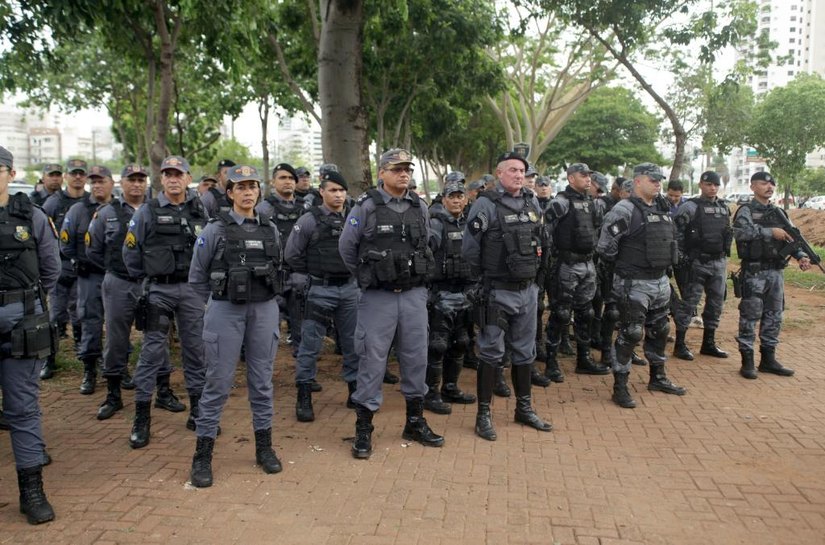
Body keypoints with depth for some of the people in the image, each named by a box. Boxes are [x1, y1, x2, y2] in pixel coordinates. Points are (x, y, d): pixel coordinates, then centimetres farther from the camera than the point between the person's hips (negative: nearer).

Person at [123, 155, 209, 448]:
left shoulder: (200, 210, 5)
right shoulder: (147, 211, -1)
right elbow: (130, 251, 4)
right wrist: (145, 279, 6)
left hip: (193, 290, 2)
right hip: (158, 291, -2)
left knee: (196, 348, 8)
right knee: (152, 351, 0)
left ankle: (198, 410, 20)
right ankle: (141, 417, 8)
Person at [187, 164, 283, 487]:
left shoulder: (270, 229, 8)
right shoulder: (215, 230, -2)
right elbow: (197, 276, 5)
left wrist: (261, 299, 14)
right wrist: (217, 302, 9)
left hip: (264, 310, 3)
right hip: (225, 312, -3)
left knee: (262, 379, 9)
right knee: (218, 382, -1)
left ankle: (264, 446, 22)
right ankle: (203, 455, 10)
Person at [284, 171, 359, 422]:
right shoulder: (309, 221, -6)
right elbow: (292, 255, -2)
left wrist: (354, 271, 7)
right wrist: (314, 274, 1)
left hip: (350, 288, 4)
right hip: (320, 290, -3)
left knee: (354, 342, 11)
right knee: (310, 344, 1)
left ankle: (355, 391, 25)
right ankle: (304, 397, 12)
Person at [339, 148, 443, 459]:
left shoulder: (419, 207, 6)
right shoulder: (366, 207, -7)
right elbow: (346, 248, 2)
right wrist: (367, 277, 9)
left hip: (414, 295, 4)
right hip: (378, 297, -4)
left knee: (416, 357, 10)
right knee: (372, 360, 0)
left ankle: (415, 423, 25)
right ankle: (363, 430, 11)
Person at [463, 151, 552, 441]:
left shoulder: (532, 203, 7)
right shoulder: (486, 205, -11)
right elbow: (469, 248, -9)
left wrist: (530, 270, 15)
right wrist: (486, 273, 1)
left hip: (528, 289, 6)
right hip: (498, 292, -6)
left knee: (524, 351, 15)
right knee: (491, 353, 1)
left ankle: (524, 408, 28)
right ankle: (484, 414, 11)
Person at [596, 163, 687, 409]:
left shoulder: (661, 211, 12)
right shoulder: (624, 210, -15)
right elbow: (605, 247, -17)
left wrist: (663, 268, 16)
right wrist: (623, 268, -5)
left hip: (660, 282, 9)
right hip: (634, 285, -8)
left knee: (659, 331, 18)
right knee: (630, 334, -6)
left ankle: (658, 378, 34)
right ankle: (620, 386, 5)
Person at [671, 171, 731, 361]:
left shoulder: (724, 207, 13)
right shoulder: (690, 207, -8)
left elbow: (727, 233, 21)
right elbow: (675, 233, -12)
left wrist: (725, 254, 16)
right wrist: (681, 258, -14)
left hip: (719, 263, 7)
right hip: (696, 263, -7)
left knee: (716, 302, 11)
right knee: (688, 302, -4)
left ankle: (708, 343, 22)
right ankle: (680, 344, 4)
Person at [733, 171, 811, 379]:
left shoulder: (779, 213, 15)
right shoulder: (746, 211, -5)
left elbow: (792, 237, 13)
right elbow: (740, 232, -23)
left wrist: (801, 256, -4)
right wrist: (771, 232, -23)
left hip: (776, 272, 7)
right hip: (754, 272, -7)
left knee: (774, 316, 11)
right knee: (750, 316, -2)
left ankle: (768, 358, 21)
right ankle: (747, 360, 6)